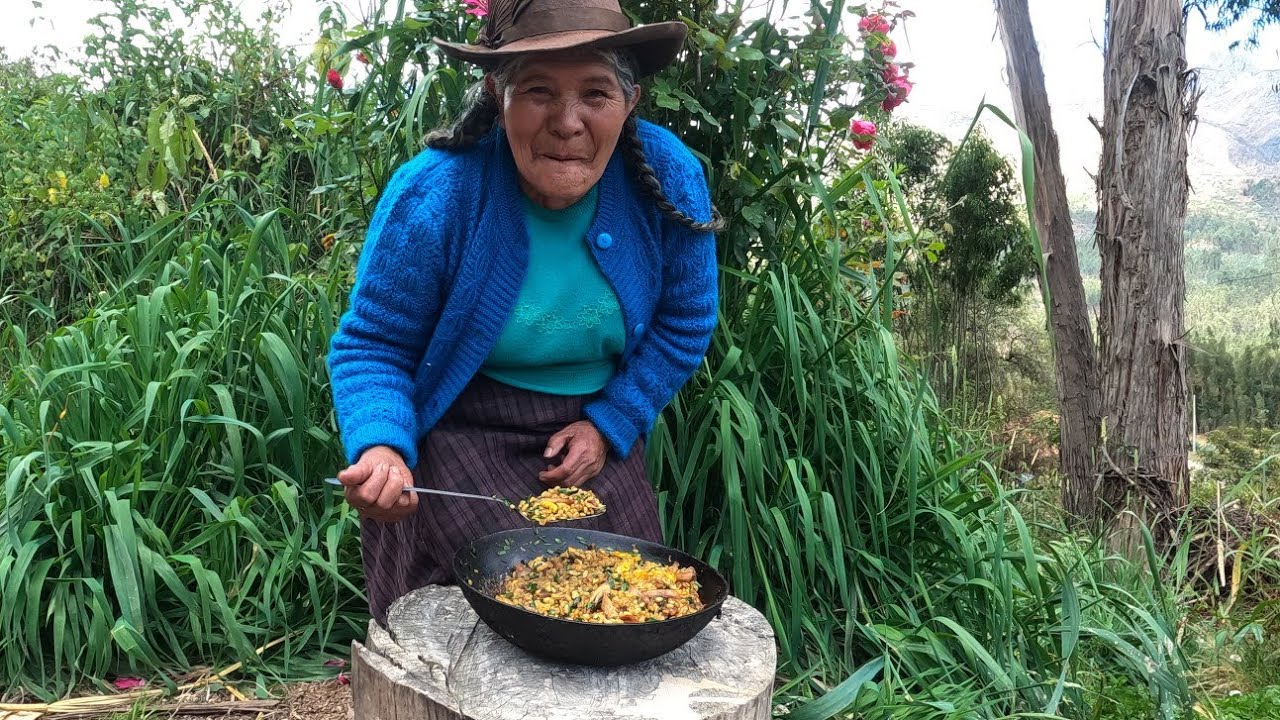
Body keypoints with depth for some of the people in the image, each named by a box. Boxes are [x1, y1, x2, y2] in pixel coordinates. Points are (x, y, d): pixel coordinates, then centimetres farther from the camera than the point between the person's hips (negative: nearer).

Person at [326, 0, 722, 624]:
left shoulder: (670, 179, -15)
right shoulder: (434, 195, -23)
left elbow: (683, 325, 0)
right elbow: (372, 346, -11)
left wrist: (610, 426, -8)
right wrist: (381, 448, -30)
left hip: (596, 429, 3)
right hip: (462, 432, -3)